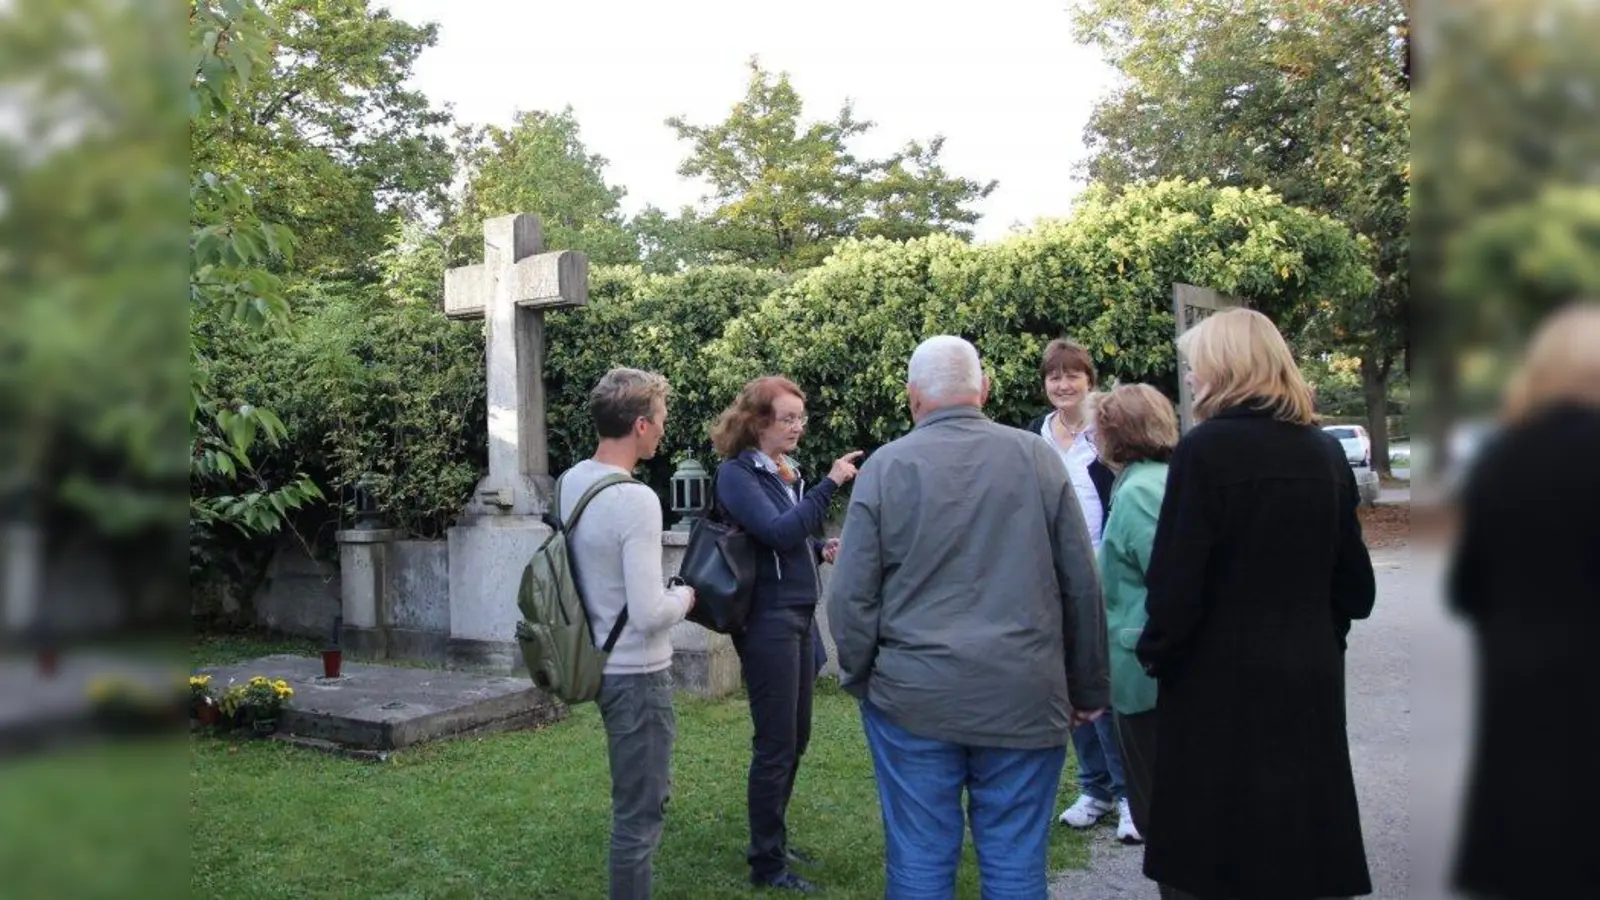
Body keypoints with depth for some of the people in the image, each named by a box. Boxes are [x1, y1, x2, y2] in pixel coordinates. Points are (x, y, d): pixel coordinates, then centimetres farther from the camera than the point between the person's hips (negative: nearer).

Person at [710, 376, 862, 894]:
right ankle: (766, 864, 10)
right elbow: (777, 533, -25)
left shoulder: (789, 472, 12)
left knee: (796, 737, 15)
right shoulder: (736, 474, -11)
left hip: (800, 615, 8)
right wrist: (829, 484, -25)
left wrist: (820, 550, 2)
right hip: (768, 619, -8)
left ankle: (774, 841, 30)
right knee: (775, 741, -2)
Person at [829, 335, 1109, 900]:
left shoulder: (885, 466, -4)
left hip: (913, 700, -1)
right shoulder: (1038, 458, 0)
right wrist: (1088, 687, 12)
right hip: (1024, 699, 1)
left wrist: (860, 678, 11)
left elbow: (851, 595, -4)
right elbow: (1082, 585, 3)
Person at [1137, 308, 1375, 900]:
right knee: (1300, 832, 17)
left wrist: (1156, 651, -2)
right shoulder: (1324, 451, 5)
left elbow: (1176, 576, -17)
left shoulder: (1206, 448, -15)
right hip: (1309, 676, 6)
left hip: (1221, 681, -6)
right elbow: (1354, 582, 10)